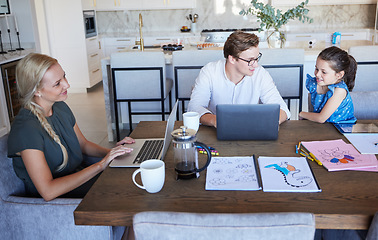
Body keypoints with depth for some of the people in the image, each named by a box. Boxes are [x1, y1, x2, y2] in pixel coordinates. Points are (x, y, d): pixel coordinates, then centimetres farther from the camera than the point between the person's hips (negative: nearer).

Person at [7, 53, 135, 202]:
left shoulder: (60, 107, 2)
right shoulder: (26, 129, -23)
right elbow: (48, 191, -27)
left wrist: (110, 152, -5)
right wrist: (100, 165, -25)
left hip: (80, 177, 8)